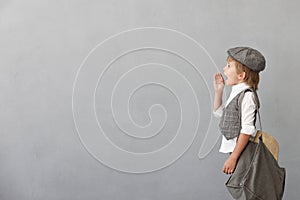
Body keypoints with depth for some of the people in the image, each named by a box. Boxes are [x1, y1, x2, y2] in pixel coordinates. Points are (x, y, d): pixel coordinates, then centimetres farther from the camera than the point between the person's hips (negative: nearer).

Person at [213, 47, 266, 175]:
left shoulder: (247, 96, -19)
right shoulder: (236, 92, 9)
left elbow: (247, 130, -22)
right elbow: (219, 112, 26)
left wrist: (233, 157, -23)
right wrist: (218, 91, 13)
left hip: (243, 152, -9)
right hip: (235, 150, 9)